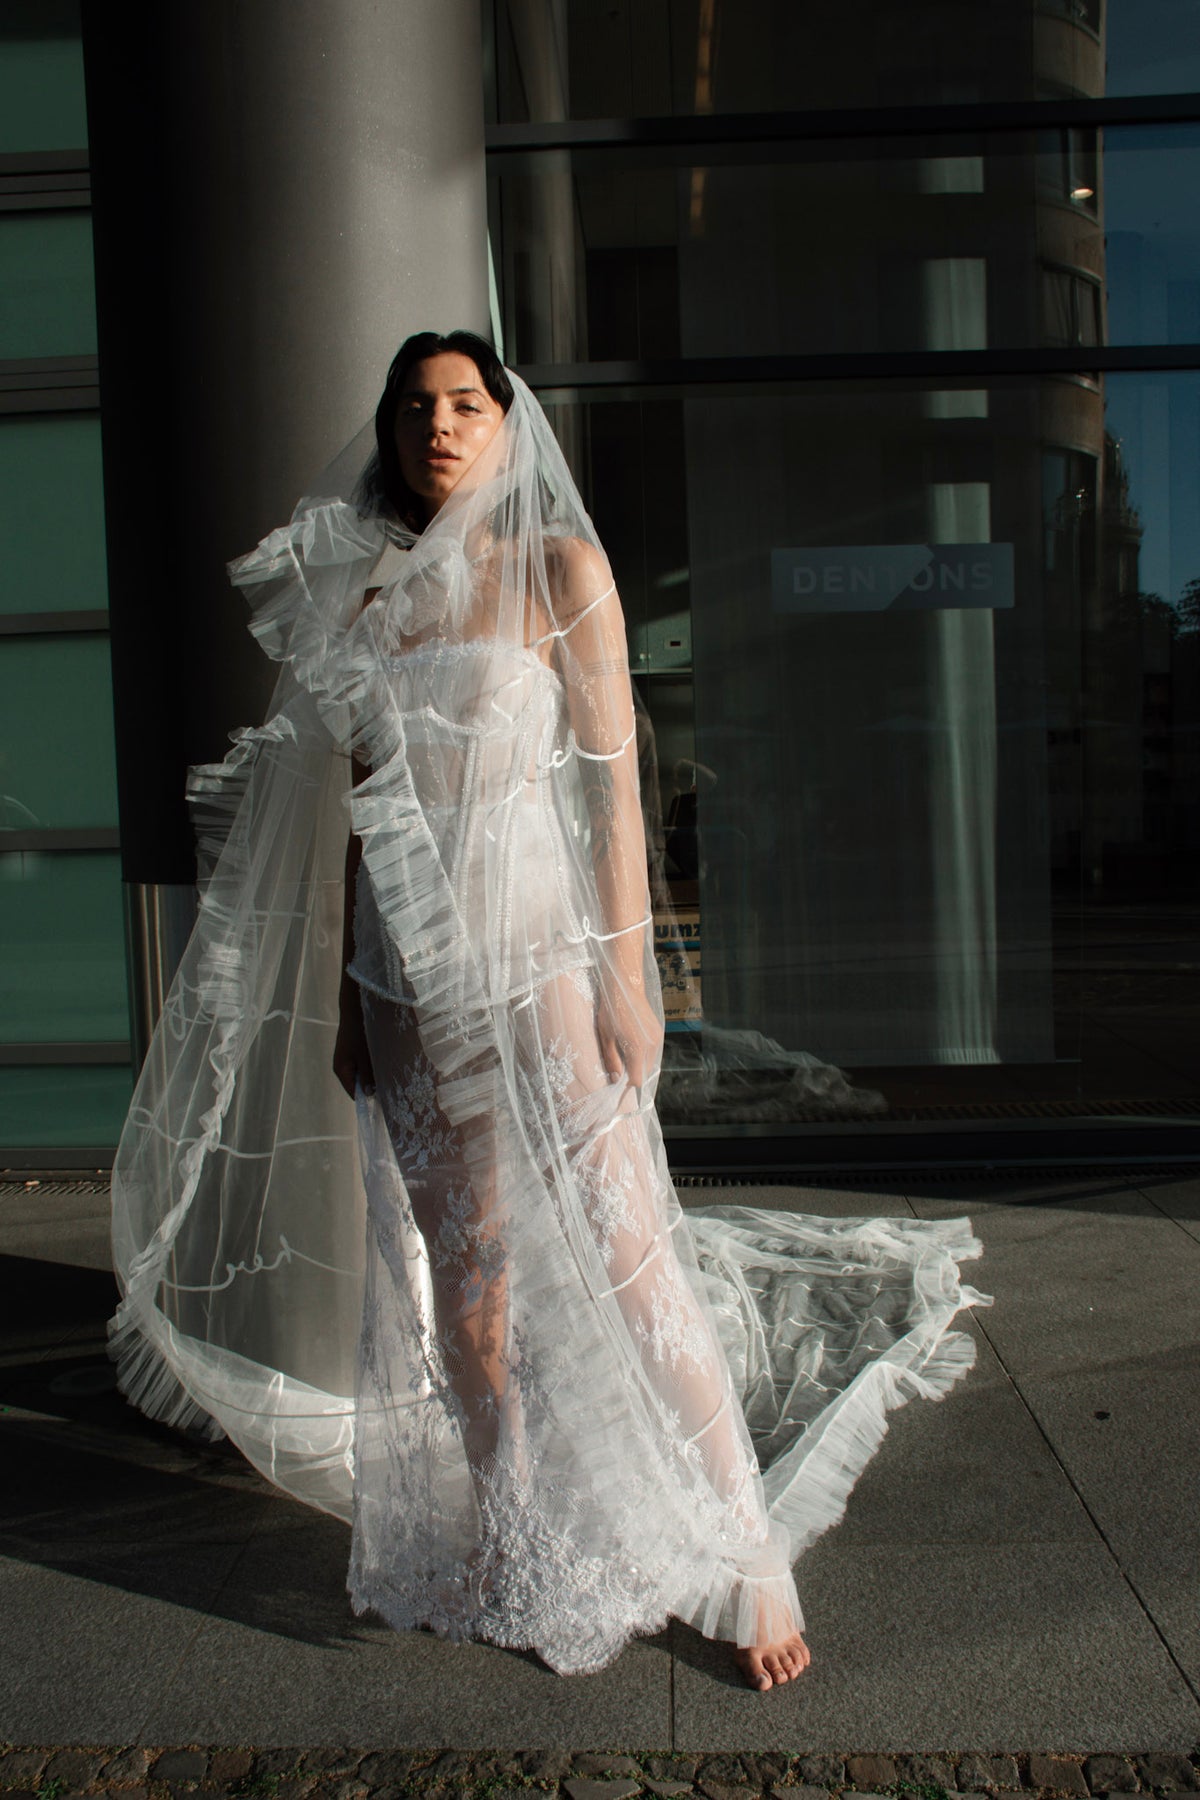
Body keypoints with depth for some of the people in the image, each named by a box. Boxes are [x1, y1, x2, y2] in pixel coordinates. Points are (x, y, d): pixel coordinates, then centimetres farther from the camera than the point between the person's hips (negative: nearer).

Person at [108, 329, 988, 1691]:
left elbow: (613, 778, -5)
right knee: (465, 1272, 11)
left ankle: (750, 1565, 9)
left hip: (535, 942, -4)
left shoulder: (558, 565, 0)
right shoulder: (360, 587, 11)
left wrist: (628, 975, -11)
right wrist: (341, 996, 12)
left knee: (627, 1256, -5)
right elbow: (352, 812, 13)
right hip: (408, 966, 4)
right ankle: (511, 1550, 28)